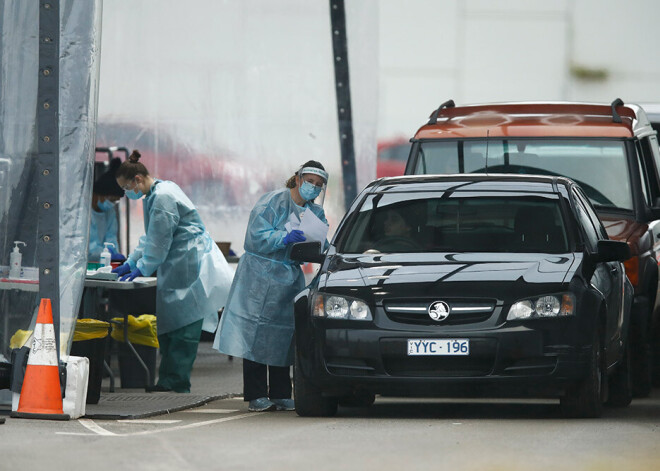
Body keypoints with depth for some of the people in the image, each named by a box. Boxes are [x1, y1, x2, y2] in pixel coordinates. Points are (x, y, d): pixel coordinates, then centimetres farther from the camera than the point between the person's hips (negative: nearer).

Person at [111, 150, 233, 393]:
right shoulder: (153, 196, 15)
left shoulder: (163, 197, -17)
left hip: (190, 267, -11)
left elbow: (159, 242, -16)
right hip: (176, 269, 11)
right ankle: (168, 381, 10)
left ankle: (176, 382, -8)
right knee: (167, 325, 9)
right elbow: (150, 238, 25)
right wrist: (130, 264, 21)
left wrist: (141, 269, -6)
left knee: (184, 329, -7)